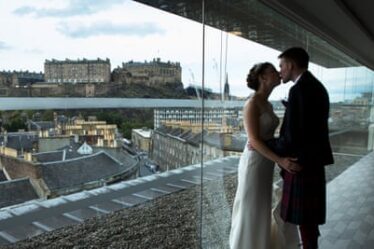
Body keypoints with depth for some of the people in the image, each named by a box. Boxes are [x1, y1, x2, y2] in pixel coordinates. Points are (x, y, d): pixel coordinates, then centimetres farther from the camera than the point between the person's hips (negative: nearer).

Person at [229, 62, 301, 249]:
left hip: (265, 164, 9)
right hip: (253, 164, -9)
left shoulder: (267, 104, 11)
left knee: (259, 211, 19)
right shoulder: (252, 104, -17)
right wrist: (280, 160, -29)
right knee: (250, 213, 3)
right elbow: (254, 141, -22)